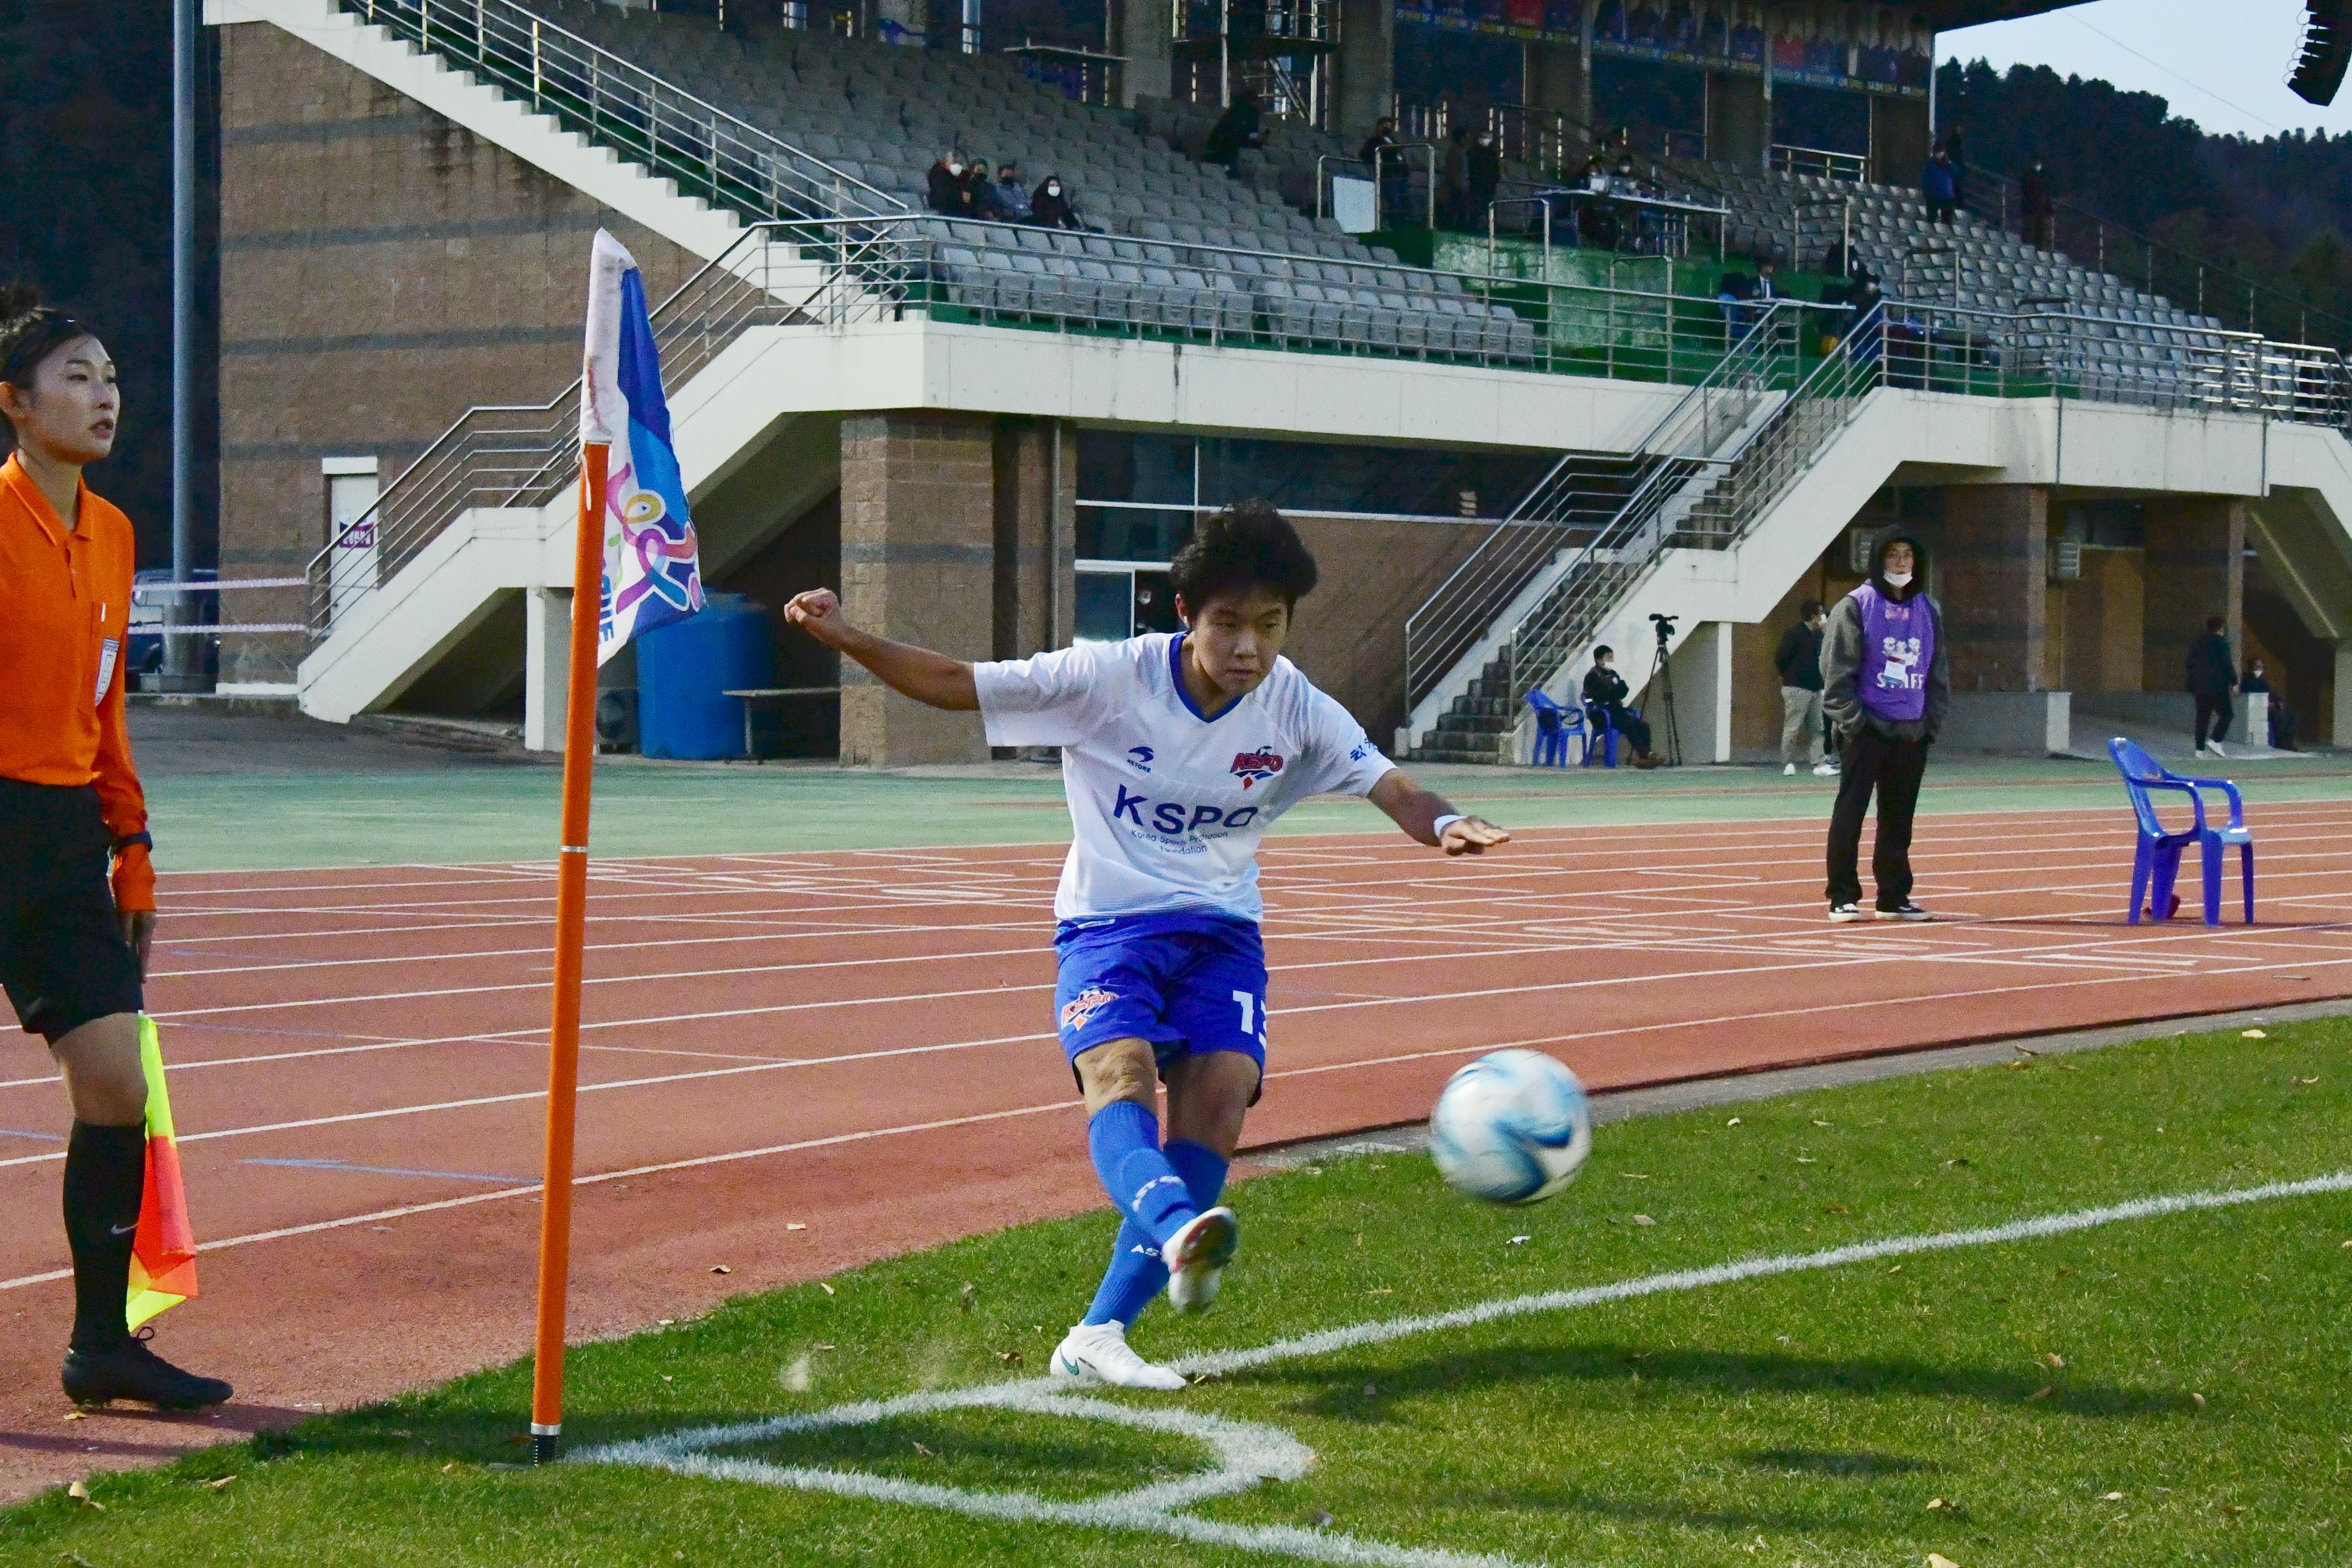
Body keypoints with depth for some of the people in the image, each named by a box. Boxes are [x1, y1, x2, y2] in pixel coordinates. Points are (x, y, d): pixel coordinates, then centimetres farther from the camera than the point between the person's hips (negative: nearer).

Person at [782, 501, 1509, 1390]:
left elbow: (1397, 793, -10)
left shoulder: (1296, 711, -5)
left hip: (1222, 929, 3)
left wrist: (1448, 828, -33)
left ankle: (1102, 1333, -17)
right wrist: (848, 640, -23)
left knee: (1222, 1093, -20)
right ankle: (1178, 1230, -63)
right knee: (1121, 1074, -31)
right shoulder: (1109, 678, -12)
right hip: (1108, 923, -2)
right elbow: (954, 685, -9)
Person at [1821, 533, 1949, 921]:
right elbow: (1837, 671, -6)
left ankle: (1894, 896, 15)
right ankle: (1843, 897, 0)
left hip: (1912, 732, 5)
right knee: (1850, 812, -4)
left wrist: (1933, 722, 6)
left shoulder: (1928, 611, 14)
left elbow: (1940, 673, 18)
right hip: (1866, 729, -5)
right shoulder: (1855, 607, -2)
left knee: (1899, 817, 8)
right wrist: (1853, 721, -13)